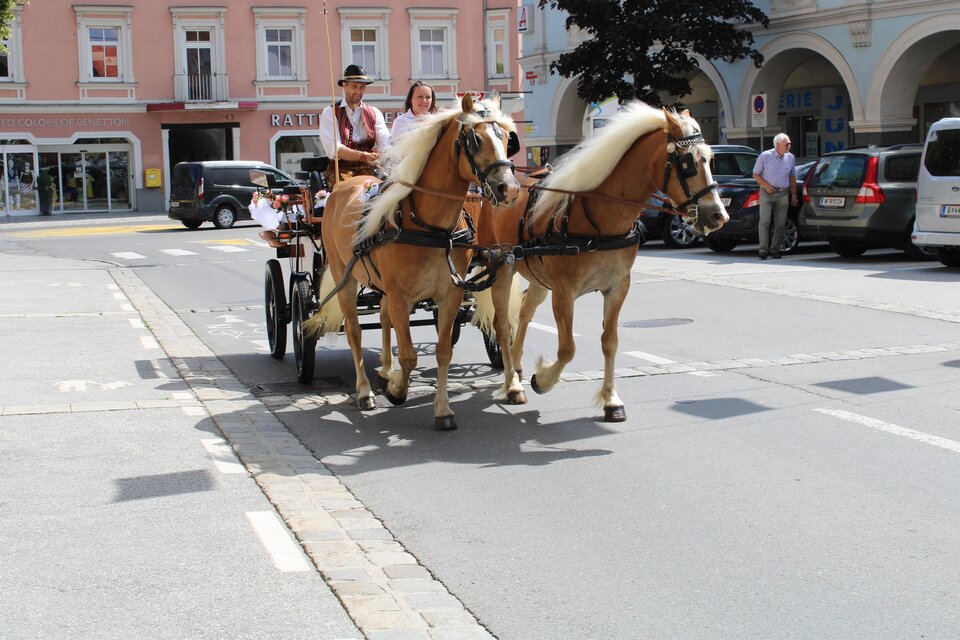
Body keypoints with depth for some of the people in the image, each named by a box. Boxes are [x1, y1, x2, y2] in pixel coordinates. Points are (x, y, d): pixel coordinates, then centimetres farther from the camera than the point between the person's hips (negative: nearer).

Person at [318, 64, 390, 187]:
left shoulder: (374, 113, 15)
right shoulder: (330, 113, 5)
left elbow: (385, 144, 1)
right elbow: (334, 149, -10)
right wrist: (364, 156, -26)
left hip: (369, 169, 2)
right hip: (341, 170, -2)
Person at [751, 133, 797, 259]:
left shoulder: (790, 158, 7)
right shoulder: (765, 156, -5)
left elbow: (792, 177, 15)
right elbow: (755, 174, 1)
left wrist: (794, 195, 10)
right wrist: (766, 186, -13)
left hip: (782, 194, 3)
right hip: (767, 193, -3)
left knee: (780, 223, 1)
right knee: (764, 222, -8)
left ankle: (775, 249, 9)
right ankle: (763, 250, -6)